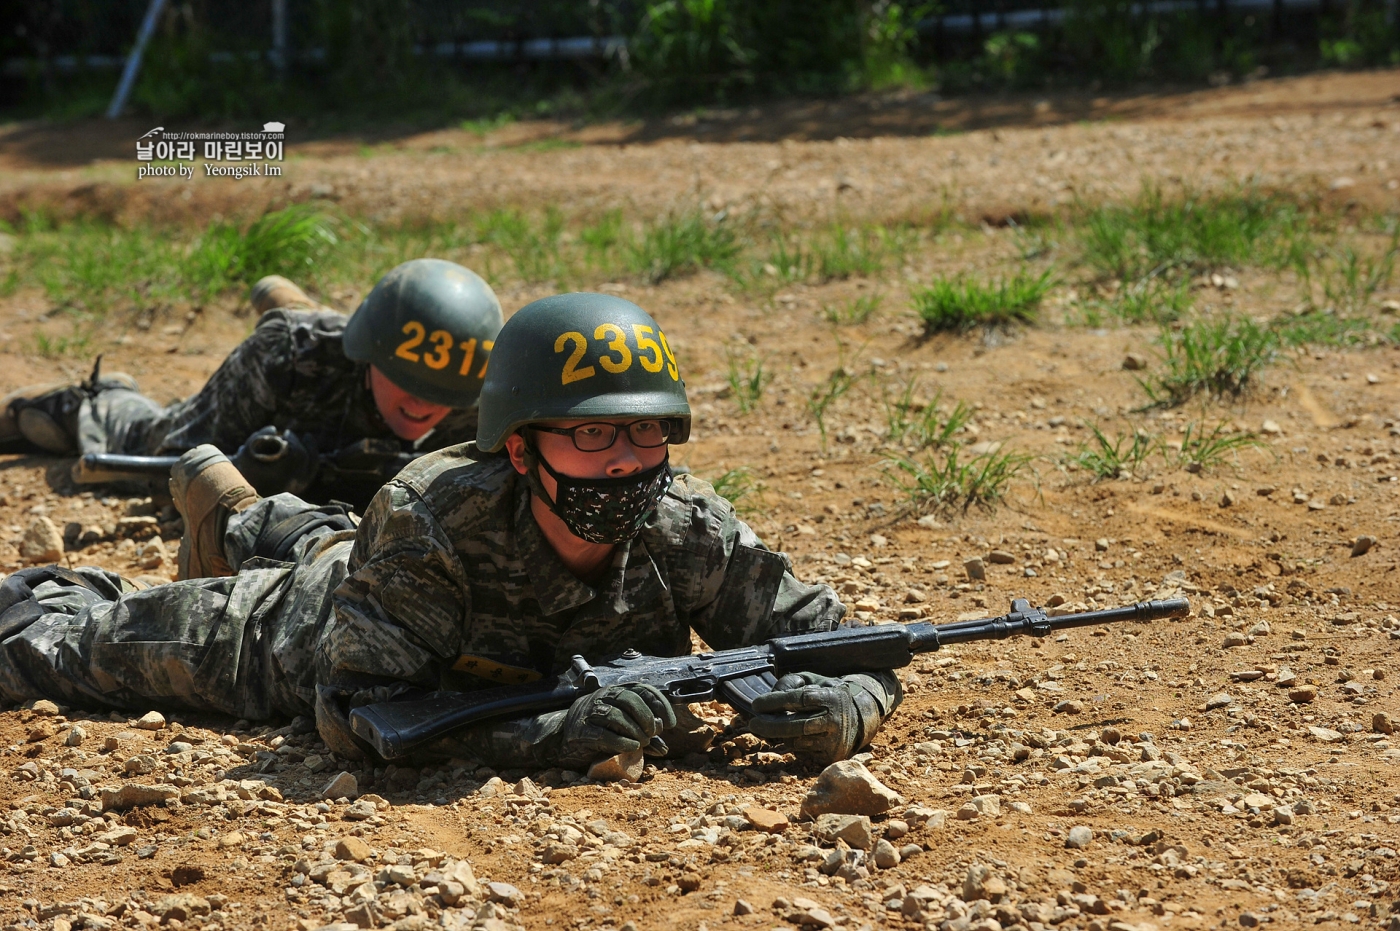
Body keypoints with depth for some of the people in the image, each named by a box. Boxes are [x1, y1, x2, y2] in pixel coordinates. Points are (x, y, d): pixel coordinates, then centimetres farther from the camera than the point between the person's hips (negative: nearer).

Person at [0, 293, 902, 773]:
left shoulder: (687, 530, -34)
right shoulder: (430, 519, -44)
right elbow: (359, 711, -46)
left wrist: (841, 708, -53)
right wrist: (553, 735, -56)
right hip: (299, 627, -4)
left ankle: (274, 529, 59)